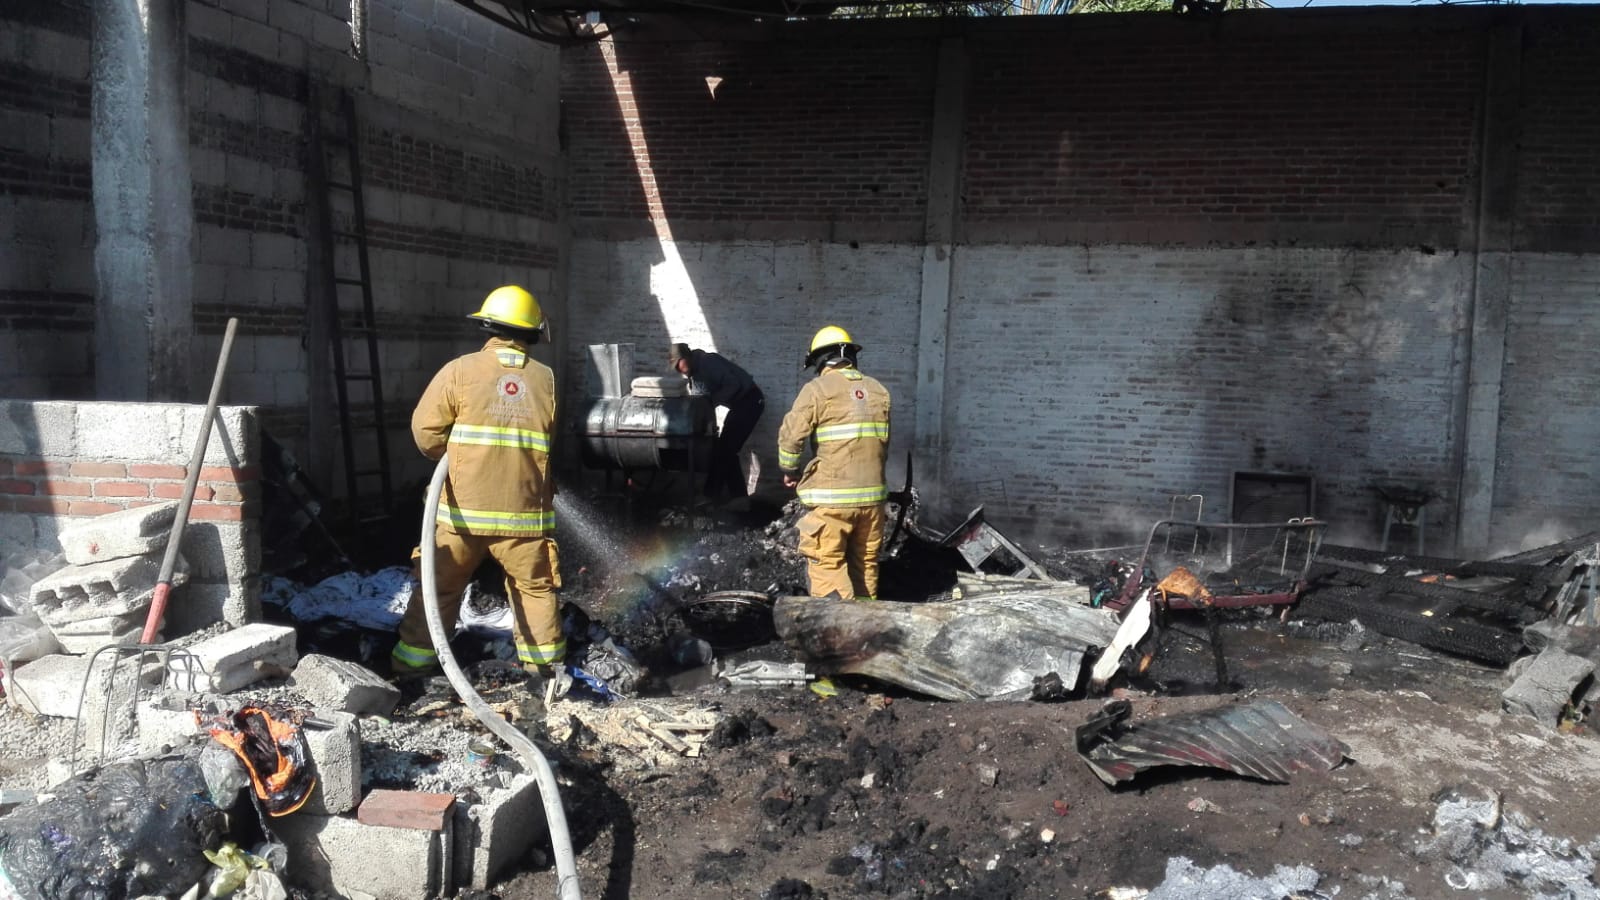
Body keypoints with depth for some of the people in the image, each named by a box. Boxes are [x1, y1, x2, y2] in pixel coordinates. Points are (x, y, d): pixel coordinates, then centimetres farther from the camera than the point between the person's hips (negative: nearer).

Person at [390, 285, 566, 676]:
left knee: (440, 586, 11)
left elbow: (425, 430, -5)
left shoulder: (460, 370, -5)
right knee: (535, 587, 14)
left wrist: (454, 458, 13)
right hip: (523, 509, 1)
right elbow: (549, 442, 6)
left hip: (463, 506, -1)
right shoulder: (545, 379, 1)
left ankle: (413, 661, 15)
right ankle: (547, 663, 19)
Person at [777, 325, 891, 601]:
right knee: (865, 564, 15)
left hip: (831, 497, -5)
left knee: (827, 564, -1)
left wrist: (790, 471, 9)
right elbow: (885, 443, 15)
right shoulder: (878, 390, 11)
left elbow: (791, 437, -8)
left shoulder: (818, 389, -5)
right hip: (872, 495, 5)